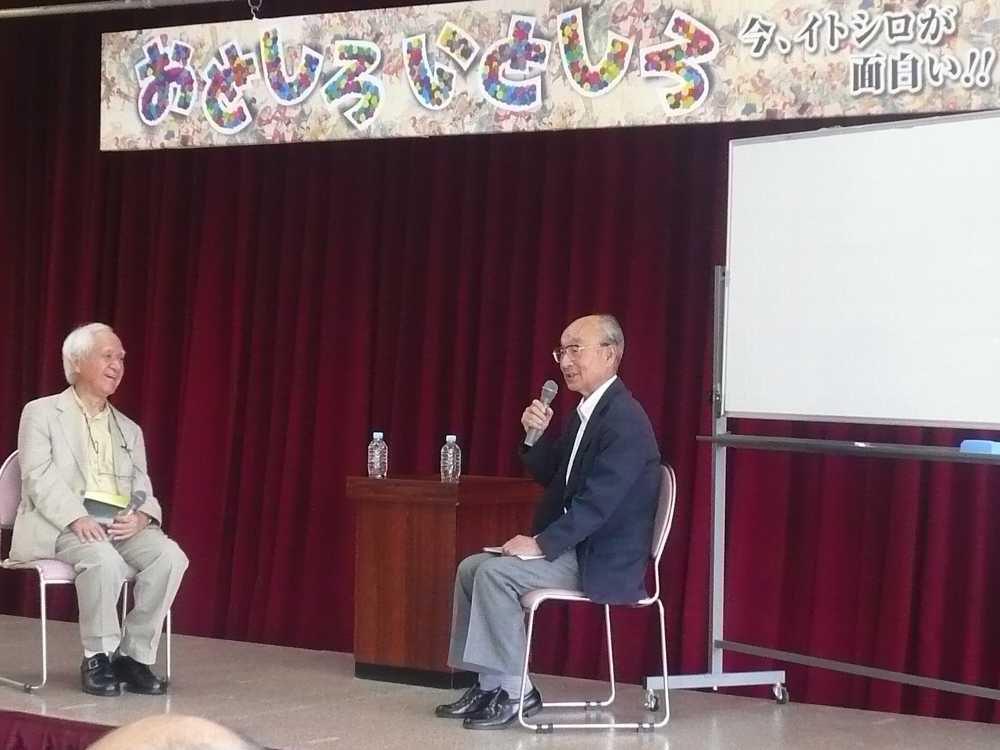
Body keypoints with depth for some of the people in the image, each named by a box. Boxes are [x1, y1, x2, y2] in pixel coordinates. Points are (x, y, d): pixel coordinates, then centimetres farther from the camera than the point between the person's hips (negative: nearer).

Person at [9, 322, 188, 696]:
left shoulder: (129, 430, 25)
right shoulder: (42, 413, 9)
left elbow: (142, 487, 16)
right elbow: (39, 476, -5)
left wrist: (142, 515, -10)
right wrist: (76, 517, -22)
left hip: (122, 524, 5)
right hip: (62, 524, -5)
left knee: (169, 555, -26)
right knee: (104, 559, -36)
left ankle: (134, 655, -17)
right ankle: (98, 658, -19)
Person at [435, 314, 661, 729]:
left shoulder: (624, 419, -19)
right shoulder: (584, 413, 13)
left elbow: (598, 501, -25)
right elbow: (550, 476, 18)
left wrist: (541, 543, -22)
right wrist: (536, 436, -1)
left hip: (601, 564, -10)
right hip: (571, 547, 10)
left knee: (496, 572, -23)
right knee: (471, 568, 5)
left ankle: (515, 690, -13)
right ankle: (490, 683, 7)